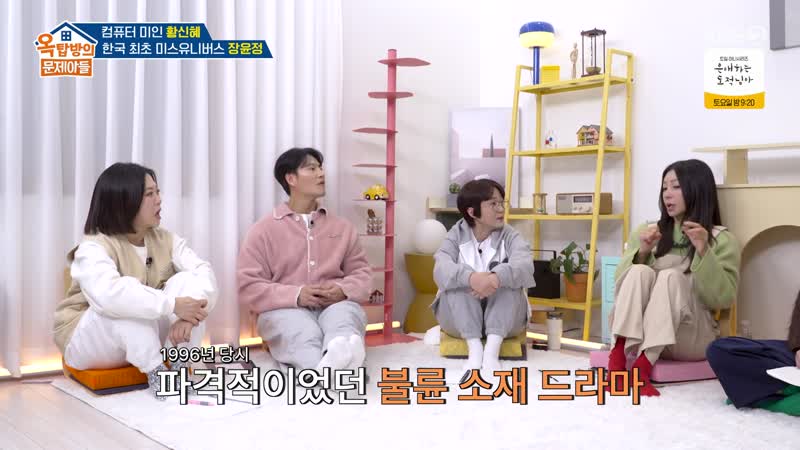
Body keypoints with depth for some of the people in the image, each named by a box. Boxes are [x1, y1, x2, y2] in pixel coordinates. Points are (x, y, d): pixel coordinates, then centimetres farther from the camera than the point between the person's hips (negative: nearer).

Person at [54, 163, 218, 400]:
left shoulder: (165, 239, -6)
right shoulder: (94, 247, -23)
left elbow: (204, 272, -20)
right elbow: (108, 293, -44)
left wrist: (188, 313, -40)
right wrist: (173, 305, -47)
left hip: (147, 336, 5)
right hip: (86, 341, -4)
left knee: (186, 280, -20)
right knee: (127, 303, -37)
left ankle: (179, 368, -19)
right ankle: (155, 372, -26)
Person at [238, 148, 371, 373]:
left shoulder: (342, 226, 19)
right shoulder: (264, 229, 8)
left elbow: (361, 272, 17)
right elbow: (249, 286, 1)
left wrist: (343, 290, -9)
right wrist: (296, 295, -16)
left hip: (334, 305, 3)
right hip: (286, 309, -2)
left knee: (345, 314, -36)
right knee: (301, 331, -40)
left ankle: (340, 355, -71)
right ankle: (328, 369, -73)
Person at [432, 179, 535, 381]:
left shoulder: (510, 236, -2)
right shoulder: (456, 236, -2)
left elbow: (524, 265, -25)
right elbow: (441, 269, -23)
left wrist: (497, 277, -47)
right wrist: (471, 278, -45)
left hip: (506, 320, 0)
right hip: (459, 319, 0)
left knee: (504, 273, -24)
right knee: (459, 278, -24)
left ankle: (492, 349, -37)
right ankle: (474, 349, -35)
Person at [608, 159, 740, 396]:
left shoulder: (722, 240, 5)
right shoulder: (645, 232, 14)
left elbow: (722, 299, -7)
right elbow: (622, 283, 5)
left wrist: (703, 251, -18)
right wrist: (642, 251, -11)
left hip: (693, 337, -2)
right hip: (637, 333, 2)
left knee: (671, 277, -29)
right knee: (640, 272, -25)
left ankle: (642, 366, -43)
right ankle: (618, 355, -40)